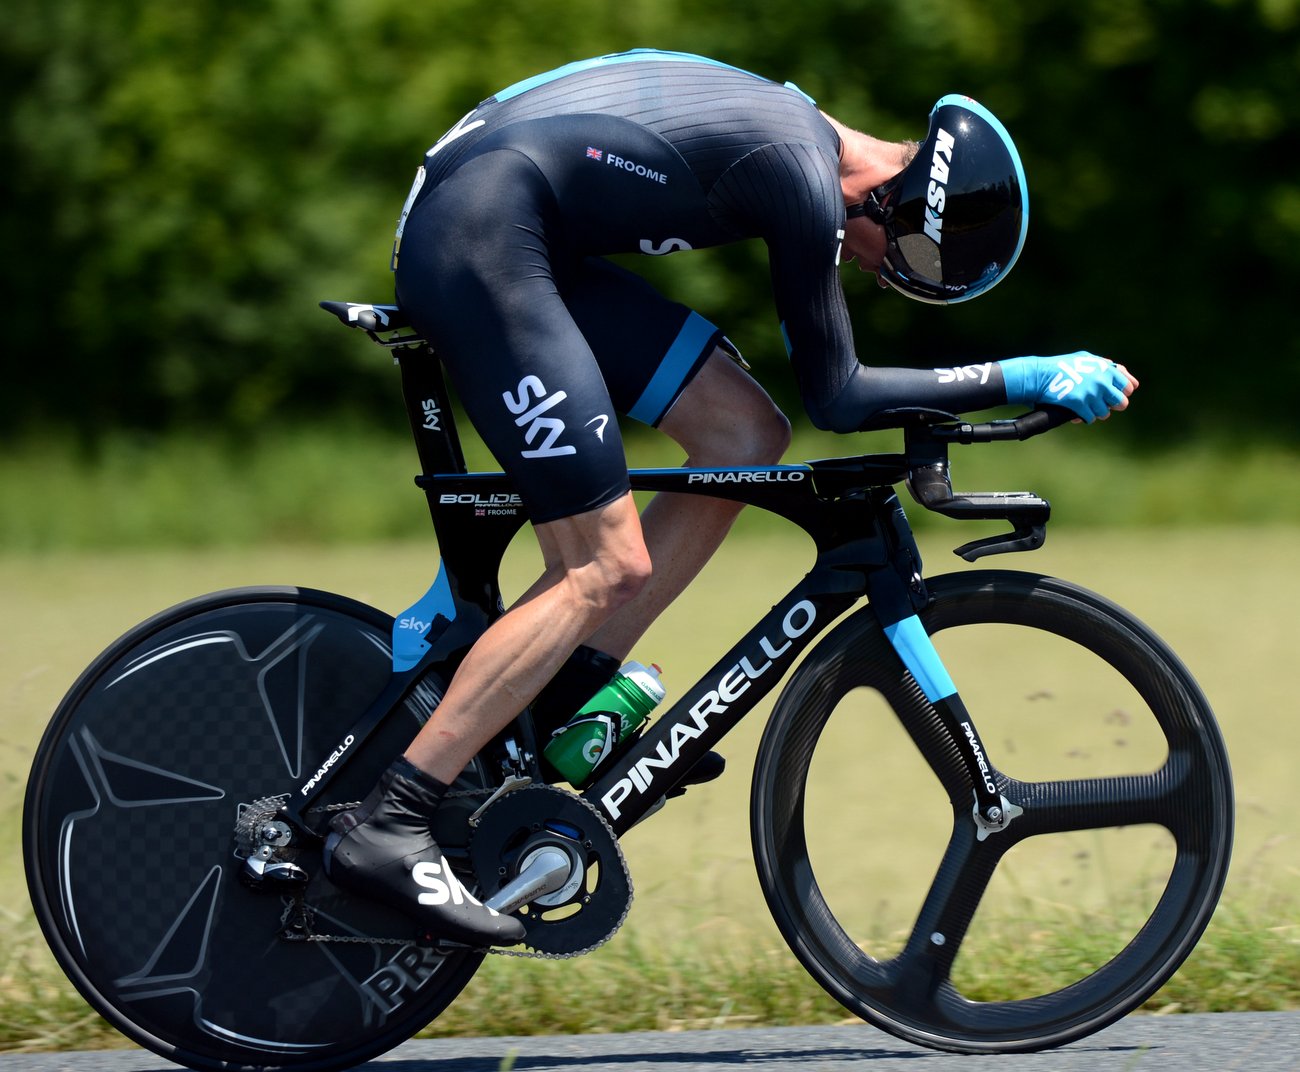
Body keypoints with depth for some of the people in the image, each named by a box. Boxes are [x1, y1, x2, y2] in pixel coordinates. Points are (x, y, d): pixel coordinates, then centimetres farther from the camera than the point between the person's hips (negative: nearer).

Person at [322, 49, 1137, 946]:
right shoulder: (804, 175, -14)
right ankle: (385, 827, -14)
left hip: (528, 245, 10)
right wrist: (1024, 380, -6)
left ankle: (559, 709, 9)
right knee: (608, 569, -11)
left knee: (747, 433, 7)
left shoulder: (797, 128, 15)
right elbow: (836, 399, -7)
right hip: (478, 241, -10)